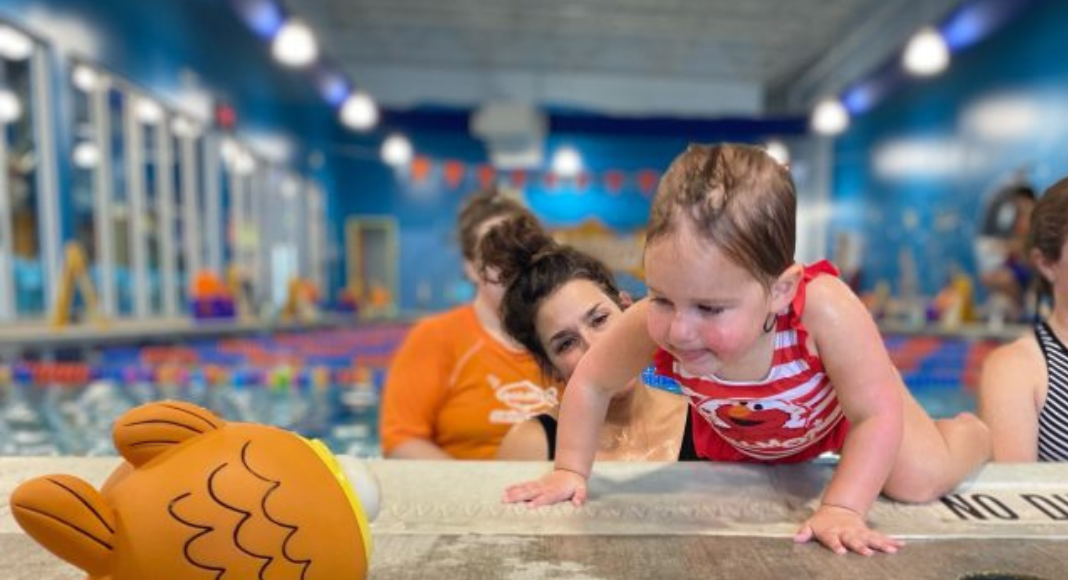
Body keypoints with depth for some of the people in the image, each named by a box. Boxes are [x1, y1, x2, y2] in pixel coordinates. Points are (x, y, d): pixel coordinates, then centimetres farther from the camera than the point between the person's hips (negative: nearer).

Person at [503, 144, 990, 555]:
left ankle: (972, 434, 28)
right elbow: (589, 384, -22)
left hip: (842, 400, -2)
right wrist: (570, 471, -21)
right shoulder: (650, 325, -40)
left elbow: (878, 415, -33)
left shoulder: (823, 309, -46)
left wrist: (841, 508, -38)